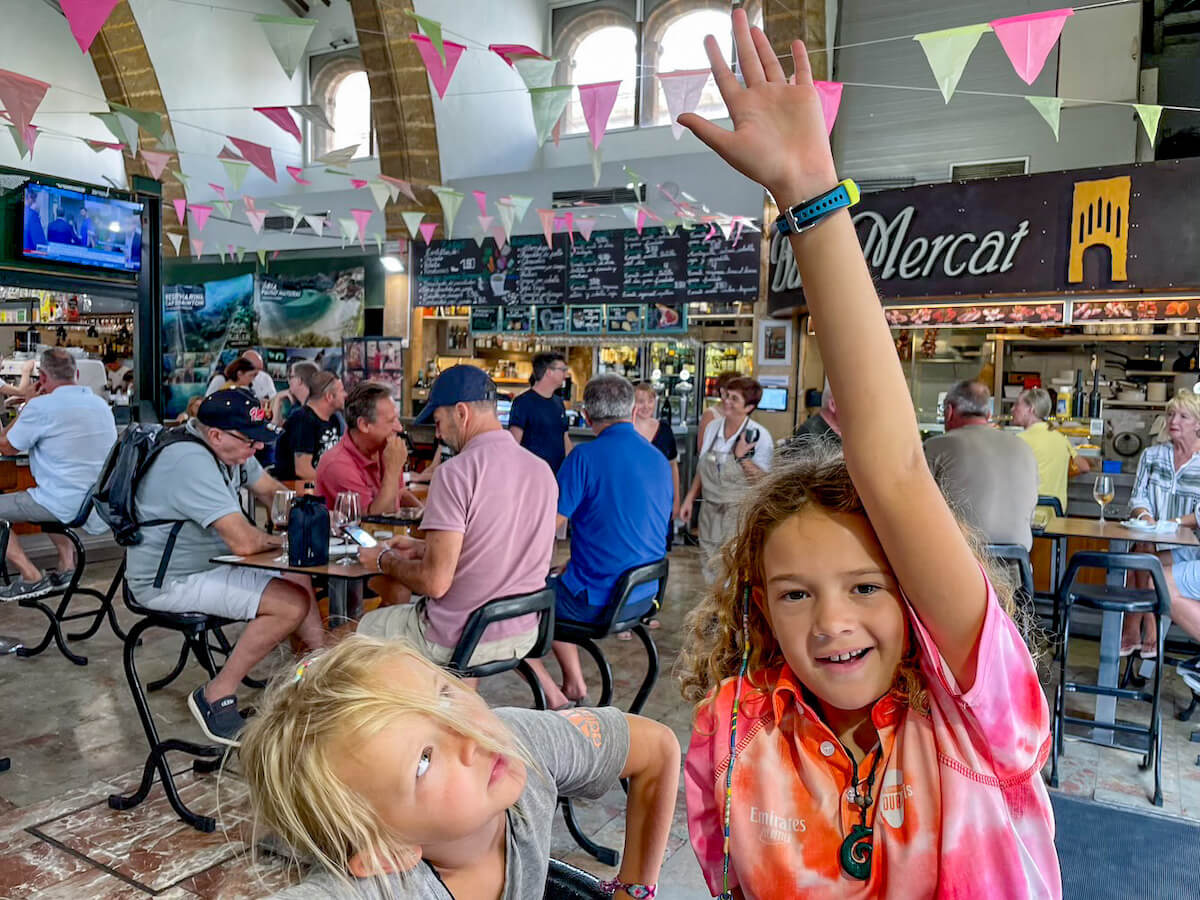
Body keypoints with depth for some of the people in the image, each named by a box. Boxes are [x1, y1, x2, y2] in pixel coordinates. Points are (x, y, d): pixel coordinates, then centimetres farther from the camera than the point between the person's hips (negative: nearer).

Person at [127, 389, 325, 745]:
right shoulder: (192, 462, -29)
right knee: (292, 604, -18)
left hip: (208, 563, 10)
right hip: (168, 583, -10)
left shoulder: (228, 448, 2)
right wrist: (279, 539, -11)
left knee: (301, 581, 12)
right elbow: (244, 542, -33)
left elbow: (272, 491, 14)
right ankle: (216, 697, -6)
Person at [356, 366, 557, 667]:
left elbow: (435, 583, -22)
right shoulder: (542, 470, 0)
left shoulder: (455, 472, -21)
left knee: (362, 627, 18)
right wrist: (422, 548, 16)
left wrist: (385, 560, -4)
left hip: (459, 642, -7)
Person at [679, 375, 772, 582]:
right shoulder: (712, 427, 4)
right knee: (710, 569, 12)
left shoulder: (760, 436, -12)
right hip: (710, 509, 5)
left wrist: (741, 457, -24)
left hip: (739, 512, -5)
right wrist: (689, 499, 12)